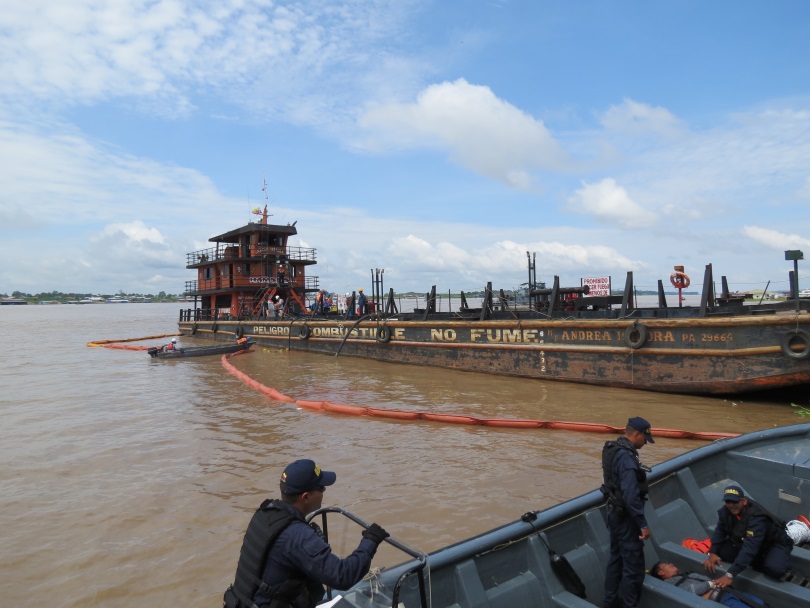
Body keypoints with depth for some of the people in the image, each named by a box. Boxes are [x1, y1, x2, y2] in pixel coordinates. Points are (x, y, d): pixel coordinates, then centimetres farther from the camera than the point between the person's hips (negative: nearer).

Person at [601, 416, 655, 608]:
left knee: (616, 559, 20)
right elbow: (631, 496, -28)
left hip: (615, 513, 10)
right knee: (633, 567, 1)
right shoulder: (626, 457, -26)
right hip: (626, 517, -10)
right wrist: (643, 524, -20)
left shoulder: (613, 449, 5)